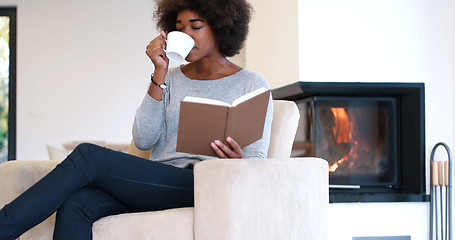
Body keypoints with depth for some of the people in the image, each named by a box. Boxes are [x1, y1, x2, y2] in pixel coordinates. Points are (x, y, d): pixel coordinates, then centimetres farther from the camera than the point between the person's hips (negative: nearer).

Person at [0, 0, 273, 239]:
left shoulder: (252, 84, 9)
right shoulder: (171, 79, 21)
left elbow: (257, 162, 3)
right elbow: (144, 140, 6)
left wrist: (237, 161, -21)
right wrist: (159, 74, 0)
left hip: (204, 185, -5)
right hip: (157, 186, 5)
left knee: (89, 156, -23)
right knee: (76, 203, -28)